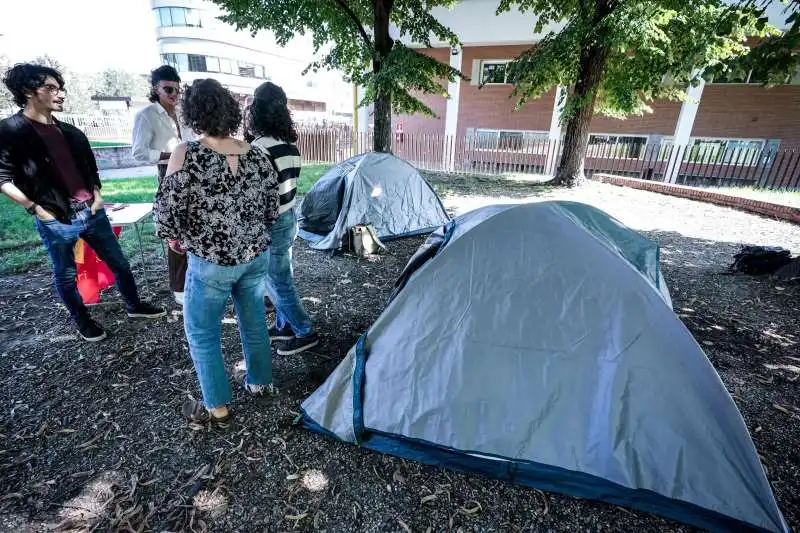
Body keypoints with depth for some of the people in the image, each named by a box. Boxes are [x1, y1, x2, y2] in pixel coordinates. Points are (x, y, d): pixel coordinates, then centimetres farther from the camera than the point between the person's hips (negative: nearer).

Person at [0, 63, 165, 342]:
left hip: (92, 211, 5)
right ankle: (84, 322, 28)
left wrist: (97, 195, 9)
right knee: (66, 276, 11)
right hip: (56, 219, -5)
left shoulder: (71, 132, 11)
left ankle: (133, 306, 31)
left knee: (119, 263, 13)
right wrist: (36, 208, -13)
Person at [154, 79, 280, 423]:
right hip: (255, 257, 5)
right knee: (254, 321, 21)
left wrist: (179, 239, 4)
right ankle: (261, 382, 40)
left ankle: (217, 407, 26)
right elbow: (272, 212, 5)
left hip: (211, 264, -5)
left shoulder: (187, 155, -16)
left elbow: (165, 216, -15)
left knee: (201, 333, 14)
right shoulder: (258, 156, -2)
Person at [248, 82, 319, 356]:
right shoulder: (291, 145, 6)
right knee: (280, 278, 19)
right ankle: (284, 326, 33)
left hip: (272, 225, -9)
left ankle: (305, 333, 16)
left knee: (279, 282, 4)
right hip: (289, 218, 9)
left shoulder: (261, 147, -20)